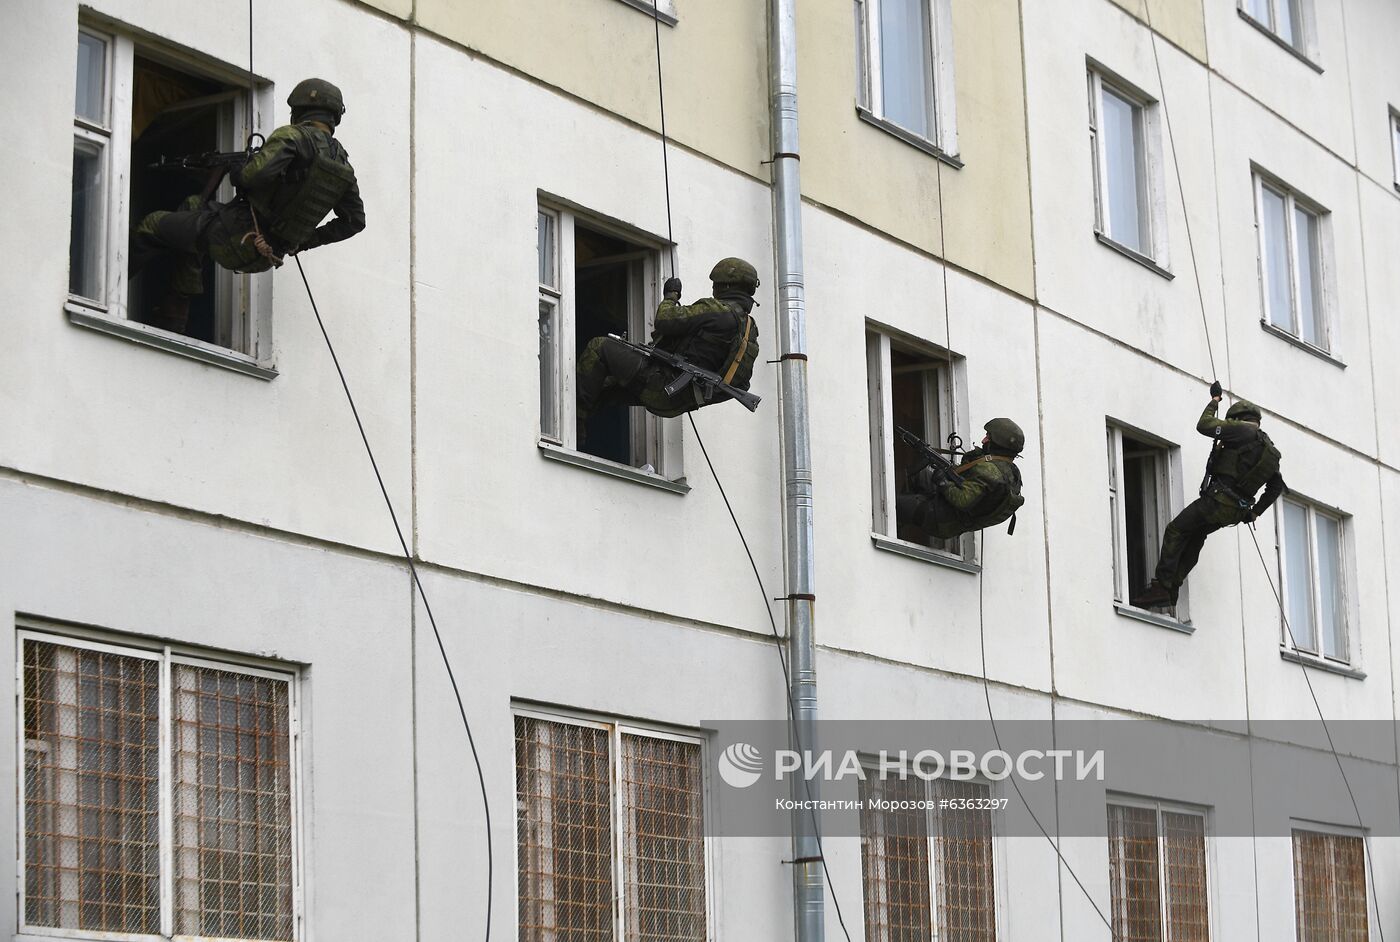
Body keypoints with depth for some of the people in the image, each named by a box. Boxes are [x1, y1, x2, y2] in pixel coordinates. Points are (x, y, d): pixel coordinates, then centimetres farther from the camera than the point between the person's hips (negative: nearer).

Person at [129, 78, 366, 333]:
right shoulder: (341, 161, 6)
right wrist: (306, 241, 17)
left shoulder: (295, 136, -15)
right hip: (264, 259, 8)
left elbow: (259, 171, -32)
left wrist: (237, 173, -9)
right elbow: (355, 219, 10)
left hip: (236, 240, -8)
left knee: (152, 226, 12)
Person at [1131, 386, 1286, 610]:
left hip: (1218, 500, -9)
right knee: (1195, 535, 23)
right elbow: (1277, 486, 25)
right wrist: (1254, 512, 27)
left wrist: (1214, 400, 6)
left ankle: (1162, 587, -12)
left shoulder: (1245, 430, -7)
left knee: (1175, 531, -4)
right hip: (1235, 511, 9)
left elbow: (1205, 425, -11)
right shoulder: (1270, 450, 18)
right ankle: (1172, 588, 17)